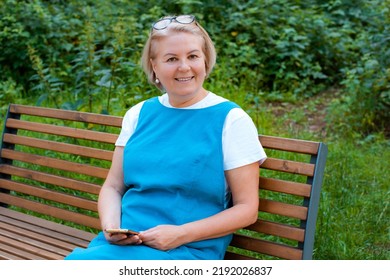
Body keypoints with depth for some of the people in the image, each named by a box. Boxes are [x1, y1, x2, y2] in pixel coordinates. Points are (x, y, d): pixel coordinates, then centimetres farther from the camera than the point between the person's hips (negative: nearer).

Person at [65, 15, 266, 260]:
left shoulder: (230, 119, -2)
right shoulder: (139, 114, 11)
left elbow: (246, 209, -4)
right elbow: (113, 186, 14)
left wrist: (181, 234, -15)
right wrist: (111, 226, -7)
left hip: (188, 250, -5)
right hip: (123, 242, 5)